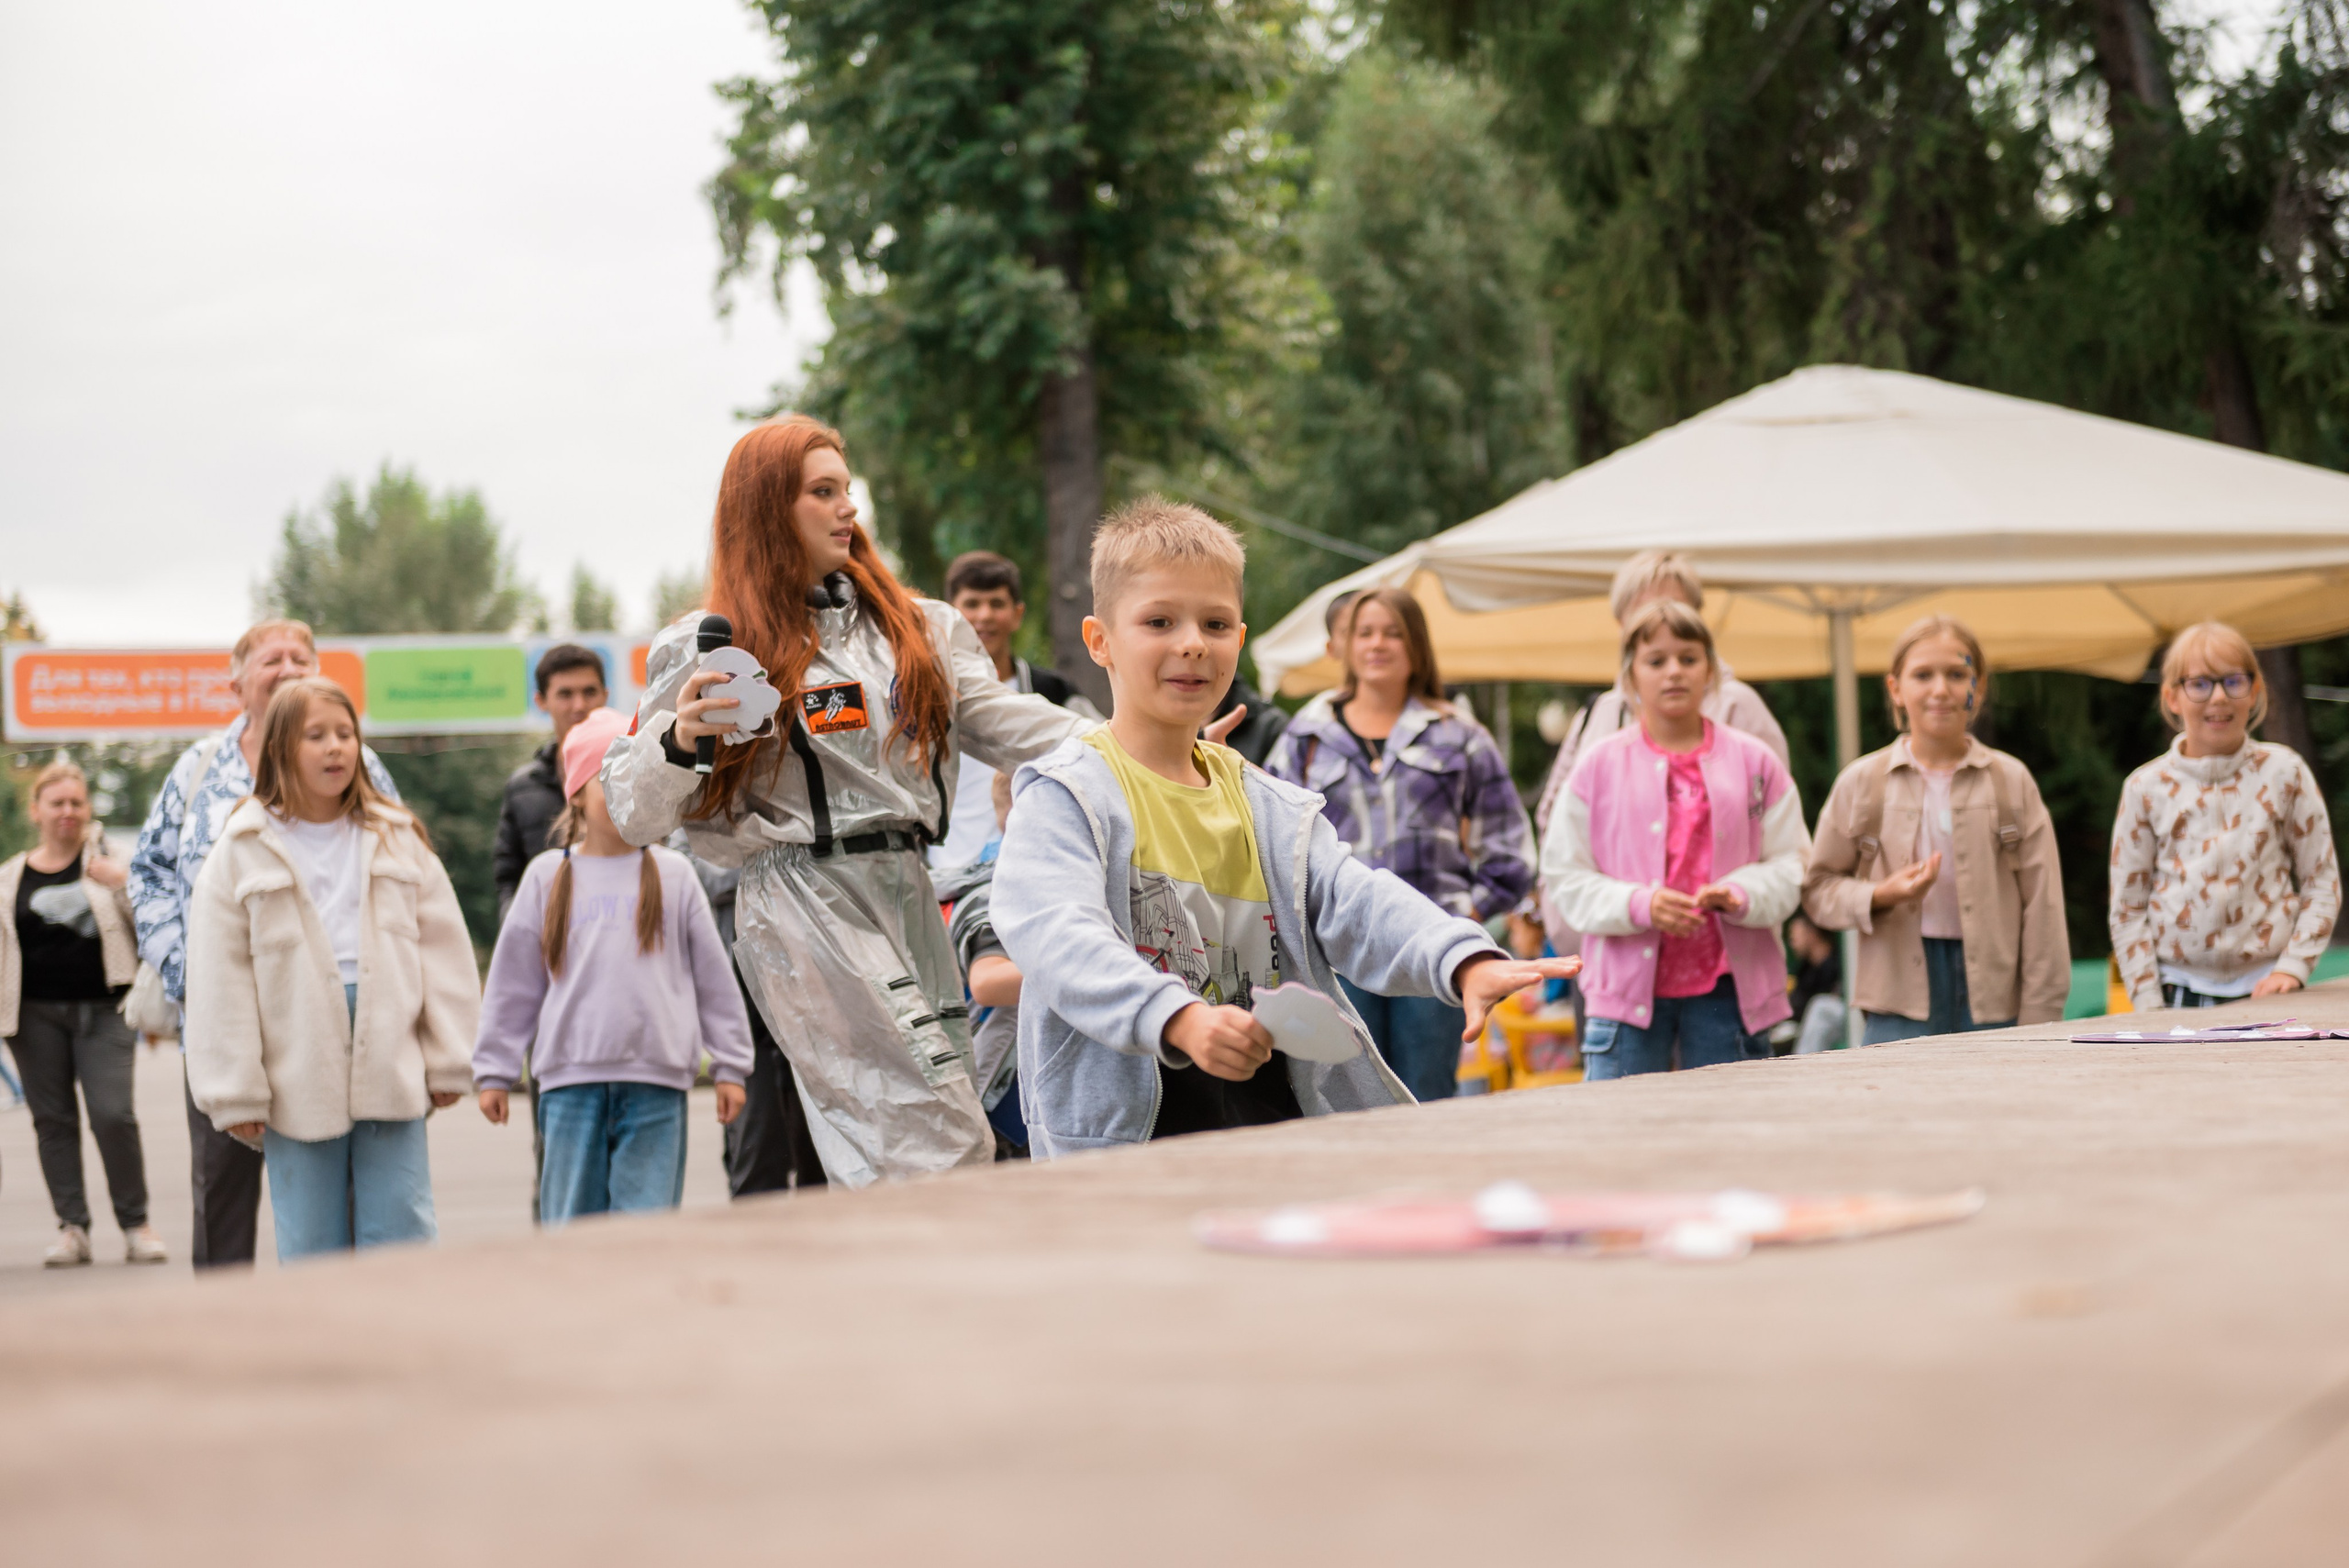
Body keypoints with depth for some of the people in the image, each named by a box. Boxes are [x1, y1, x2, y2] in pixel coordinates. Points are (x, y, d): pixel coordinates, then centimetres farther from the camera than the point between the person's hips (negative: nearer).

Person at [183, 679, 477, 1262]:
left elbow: (442, 949, 9)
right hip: (296, 1082, -1)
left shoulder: (397, 839, 10)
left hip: (390, 1074, 1)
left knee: (403, 1236, 0)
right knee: (311, 1251, 5)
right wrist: (235, 1093, -4)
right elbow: (220, 981, 0)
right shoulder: (242, 851, 2)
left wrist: (448, 1059, 4)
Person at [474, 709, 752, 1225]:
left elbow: (714, 976, 10)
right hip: (571, 1079, 1)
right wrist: (494, 1070, 10)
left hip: (656, 1082, -1)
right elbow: (513, 982, 12)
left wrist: (730, 1065, 9)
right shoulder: (548, 877, 8)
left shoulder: (673, 874, 7)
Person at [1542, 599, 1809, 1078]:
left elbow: (1790, 864, 6)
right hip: (1627, 985, -1)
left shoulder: (1754, 761, 7)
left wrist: (1740, 895, -15)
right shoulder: (1600, 765, 4)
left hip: (1725, 986, 1)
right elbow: (1567, 876, 1)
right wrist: (1640, 905, -16)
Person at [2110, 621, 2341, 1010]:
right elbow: (2128, 909, 5)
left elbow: (2322, 883, 7)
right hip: (2179, 990, 0)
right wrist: (2150, 1006, -3)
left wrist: (2292, 967, -5)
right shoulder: (2147, 787, 2)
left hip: (2266, 989, 0)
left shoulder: (2284, 771, 3)